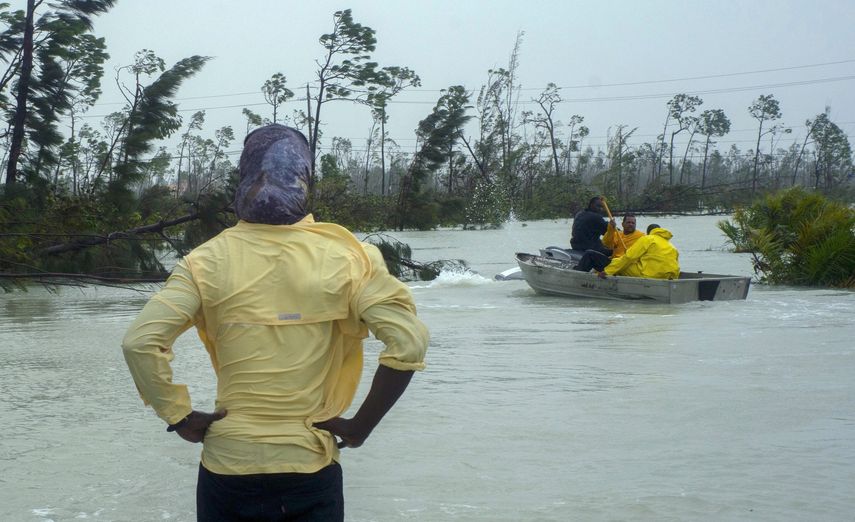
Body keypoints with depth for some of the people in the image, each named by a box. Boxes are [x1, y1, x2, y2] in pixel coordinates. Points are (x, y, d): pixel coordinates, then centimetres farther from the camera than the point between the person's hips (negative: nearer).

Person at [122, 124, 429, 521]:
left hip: (228, 470, 1)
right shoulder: (345, 258, -8)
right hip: (310, 472, 0)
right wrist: (362, 425, -4)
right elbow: (408, 343, -14)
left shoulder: (209, 261, -7)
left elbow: (140, 342, -15)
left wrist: (179, 416, -3)